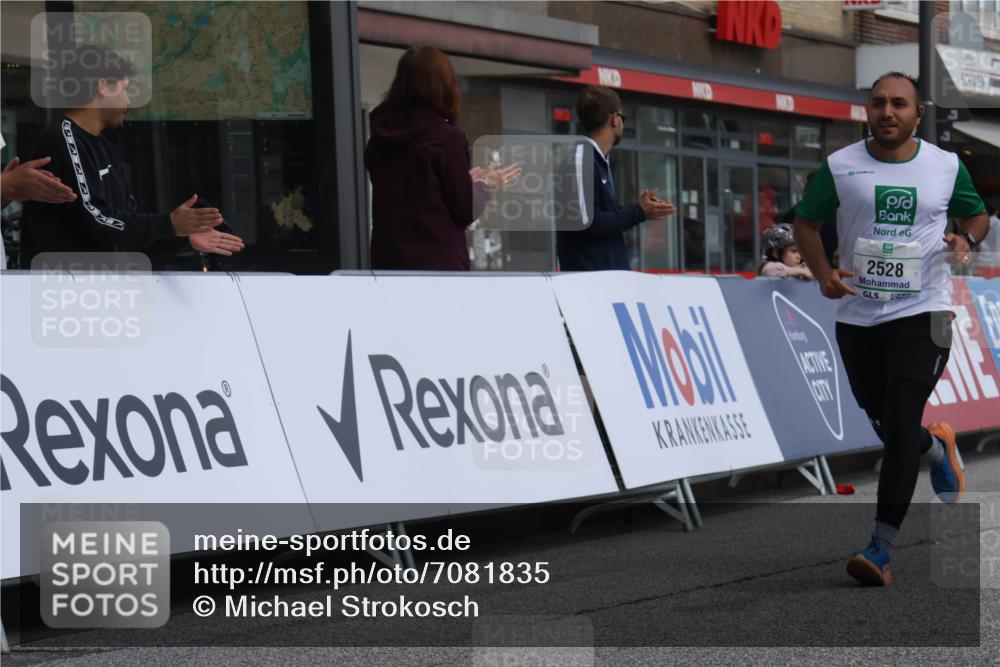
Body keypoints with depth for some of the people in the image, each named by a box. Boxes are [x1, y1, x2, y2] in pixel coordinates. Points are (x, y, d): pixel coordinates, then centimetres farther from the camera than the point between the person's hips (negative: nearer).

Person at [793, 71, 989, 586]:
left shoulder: (946, 166, 1)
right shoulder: (840, 167, 0)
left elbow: (976, 213, 17)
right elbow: (806, 221, 9)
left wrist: (966, 238, -7)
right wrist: (822, 273, -7)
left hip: (921, 315, -2)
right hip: (857, 318, 2)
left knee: (900, 426, -14)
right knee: (883, 424, 13)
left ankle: (882, 549, -13)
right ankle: (936, 448, 50)